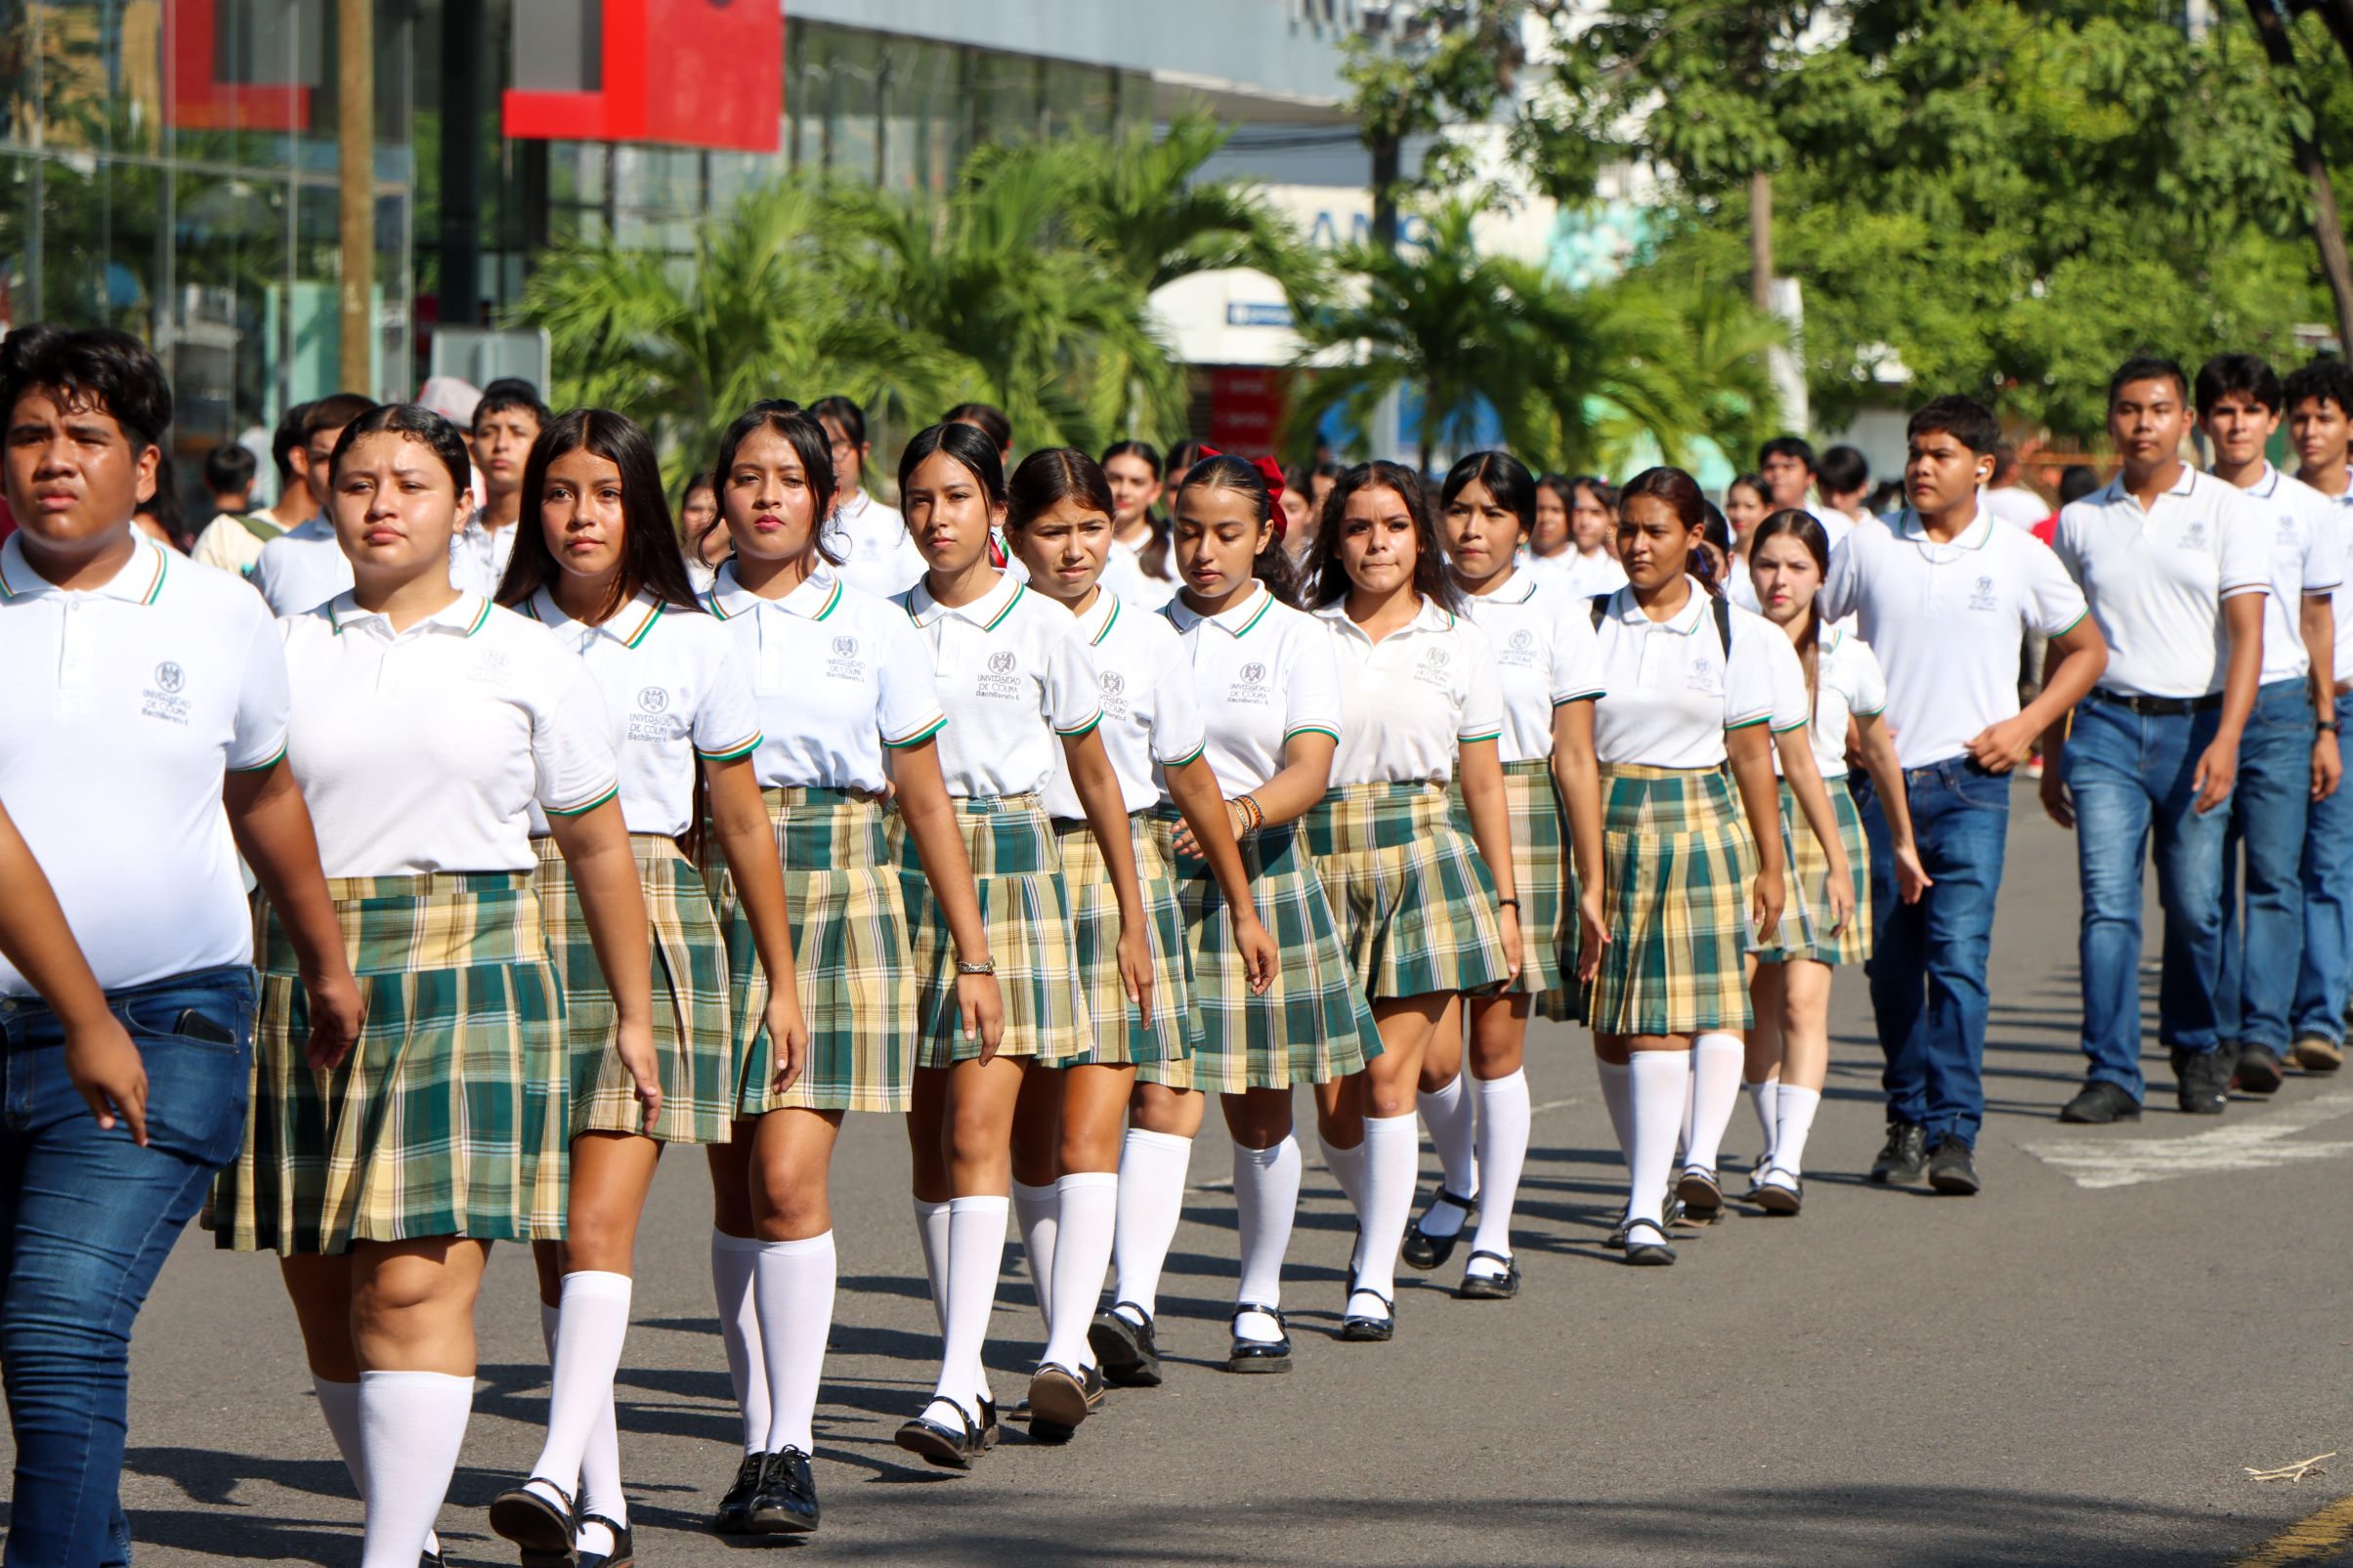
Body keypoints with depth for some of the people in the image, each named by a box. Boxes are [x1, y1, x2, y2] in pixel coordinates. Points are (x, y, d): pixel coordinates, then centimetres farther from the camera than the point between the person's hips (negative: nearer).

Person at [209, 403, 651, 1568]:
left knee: (416, 1288, -13)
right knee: (325, 1300, 6)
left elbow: (597, 845, 14)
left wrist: (634, 1013, 14)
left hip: (467, 978, -3)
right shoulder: (280, 653, 11)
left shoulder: (525, 661, 8)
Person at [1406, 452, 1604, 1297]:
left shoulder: (1554, 611, 2)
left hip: (1521, 823, -1)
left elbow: (1574, 759, 3)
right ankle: (1460, 1180, 26)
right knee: (1430, 1051, -5)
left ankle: (1492, 1238, 13)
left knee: (1498, 1043, 1)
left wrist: (1592, 885, 1)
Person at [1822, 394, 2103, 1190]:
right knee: (1890, 964, 7)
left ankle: (1954, 1132, -14)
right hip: (1883, 780, 2)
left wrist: (2029, 723, 2)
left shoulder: (2019, 558, 2)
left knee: (1958, 955, -13)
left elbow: (2085, 650, 15)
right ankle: (1907, 1121, 21)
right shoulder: (1868, 546, 4)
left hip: (1970, 783, -2)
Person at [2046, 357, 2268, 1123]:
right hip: (2105, 723, 1)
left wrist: (2226, 741, -18)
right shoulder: (2081, 520, 9)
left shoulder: (2225, 511, 1)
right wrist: (2051, 756, 14)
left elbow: (2246, 634, -6)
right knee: (2107, 904, -9)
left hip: (2196, 723, -1)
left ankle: (2196, 1048, 27)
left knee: (2194, 908, 4)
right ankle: (2111, 1073, -8)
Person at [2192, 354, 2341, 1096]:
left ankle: (2263, 1035, -15)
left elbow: (2317, 620, 13)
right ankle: (2217, 1037, 7)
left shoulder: (2305, 508, 8)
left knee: (2275, 875, -11)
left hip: (2278, 705, 0)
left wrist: (2325, 727, 9)